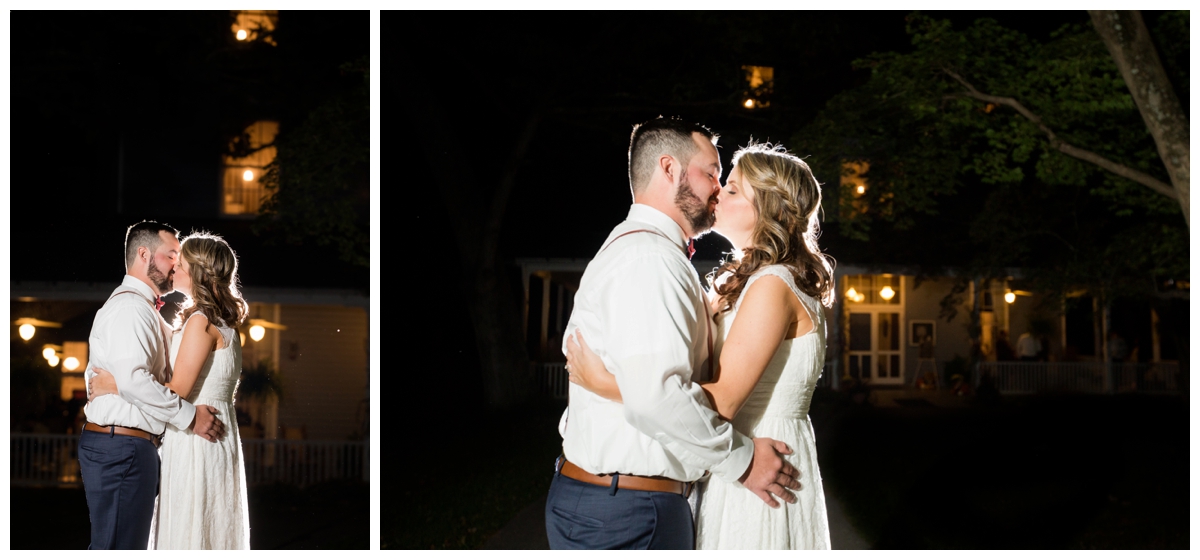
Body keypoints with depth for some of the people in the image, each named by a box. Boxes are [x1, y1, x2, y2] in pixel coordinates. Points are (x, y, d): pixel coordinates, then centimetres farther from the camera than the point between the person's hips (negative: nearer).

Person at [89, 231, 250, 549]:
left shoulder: (201, 322, -15)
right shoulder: (223, 323, 14)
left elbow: (176, 392, -19)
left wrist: (114, 386, -11)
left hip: (197, 438, -9)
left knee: (188, 533, -4)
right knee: (211, 533, 12)